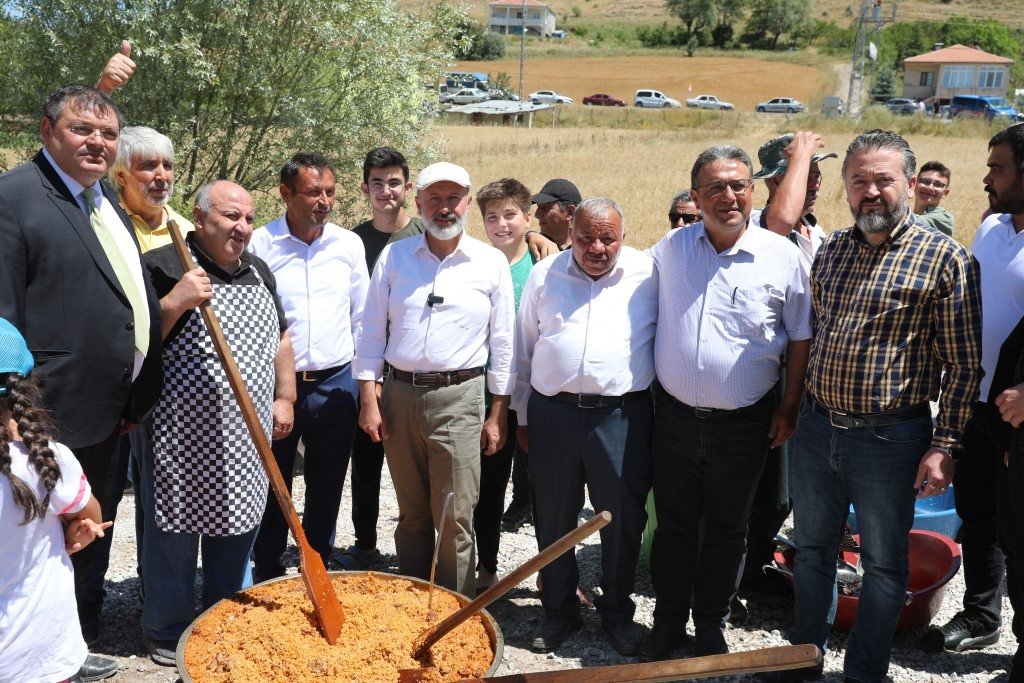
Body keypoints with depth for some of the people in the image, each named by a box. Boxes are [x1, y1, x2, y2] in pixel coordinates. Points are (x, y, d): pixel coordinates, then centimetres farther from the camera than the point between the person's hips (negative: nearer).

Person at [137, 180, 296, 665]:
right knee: (174, 535, 6)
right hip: (183, 438, -6)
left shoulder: (257, 271, 12)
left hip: (246, 440, 6)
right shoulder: (163, 267, -10)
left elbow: (278, 338, 20)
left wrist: (284, 397, 14)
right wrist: (174, 303, -27)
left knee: (236, 533, 16)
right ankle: (166, 634, 24)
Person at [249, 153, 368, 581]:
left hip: (335, 384, 2)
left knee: (326, 490, 13)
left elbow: (362, 317, 11)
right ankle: (267, 575, 27)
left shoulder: (349, 244, 4)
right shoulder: (261, 244, -5)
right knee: (273, 489, 10)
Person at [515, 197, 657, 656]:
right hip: (553, 413, 2)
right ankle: (559, 610, 30)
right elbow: (525, 350, 12)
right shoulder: (545, 275, 7)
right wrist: (523, 415, 12)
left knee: (623, 521, 8)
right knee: (554, 520, 12)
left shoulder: (648, 275, 2)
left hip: (622, 416, -1)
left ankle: (617, 611, 29)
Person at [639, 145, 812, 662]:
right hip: (674, 418, 2)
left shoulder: (782, 256, -6)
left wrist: (790, 408, -1)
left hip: (743, 425, -1)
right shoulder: (669, 248, 0)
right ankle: (668, 621, 30)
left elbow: (801, 338, 2)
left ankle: (712, 627, 32)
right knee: (673, 526, 13)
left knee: (727, 532, 14)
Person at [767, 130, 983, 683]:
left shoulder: (945, 258, -9)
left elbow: (963, 363, -9)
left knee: (884, 564, 11)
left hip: (890, 439, -5)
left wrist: (944, 446, -13)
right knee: (812, 550, 18)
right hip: (816, 428, 5)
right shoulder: (831, 250, 7)